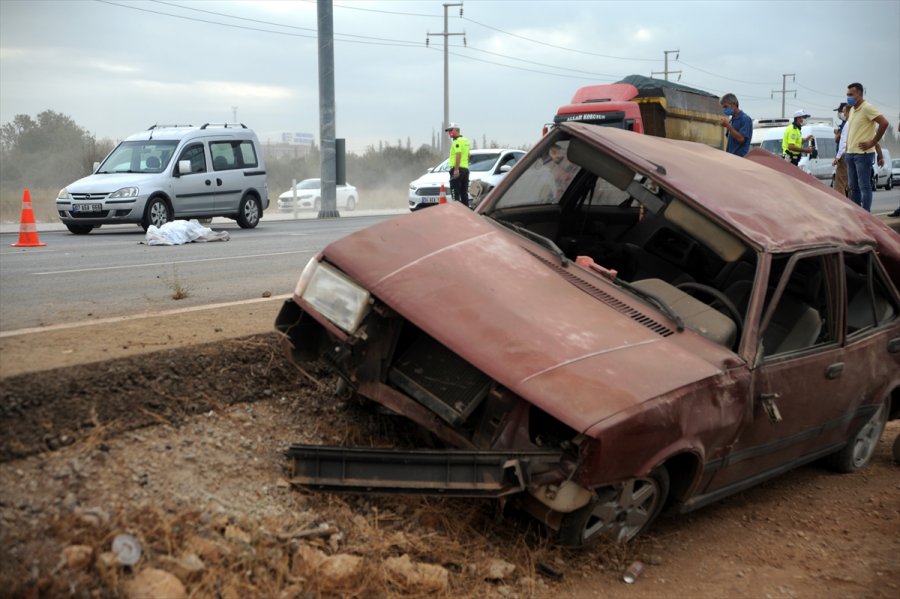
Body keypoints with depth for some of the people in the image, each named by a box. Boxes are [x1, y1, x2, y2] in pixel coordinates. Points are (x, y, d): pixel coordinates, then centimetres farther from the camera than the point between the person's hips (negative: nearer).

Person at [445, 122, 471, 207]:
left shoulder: (457, 141, -11)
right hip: (465, 168, 9)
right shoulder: (466, 141, 18)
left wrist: (456, 169, -25)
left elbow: (458, 155, -21)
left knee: (455, 193, -9)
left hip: (457, 169, -9)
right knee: (464, 193, 11)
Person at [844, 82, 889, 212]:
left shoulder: (867, 108, -11)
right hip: (850, 153, 9)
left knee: (864, 186, -7)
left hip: (863, 154, -9)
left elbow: (884, 123, -19)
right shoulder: (852, 109, 15)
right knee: (853, 186, 12)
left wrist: (872, 143, -16)